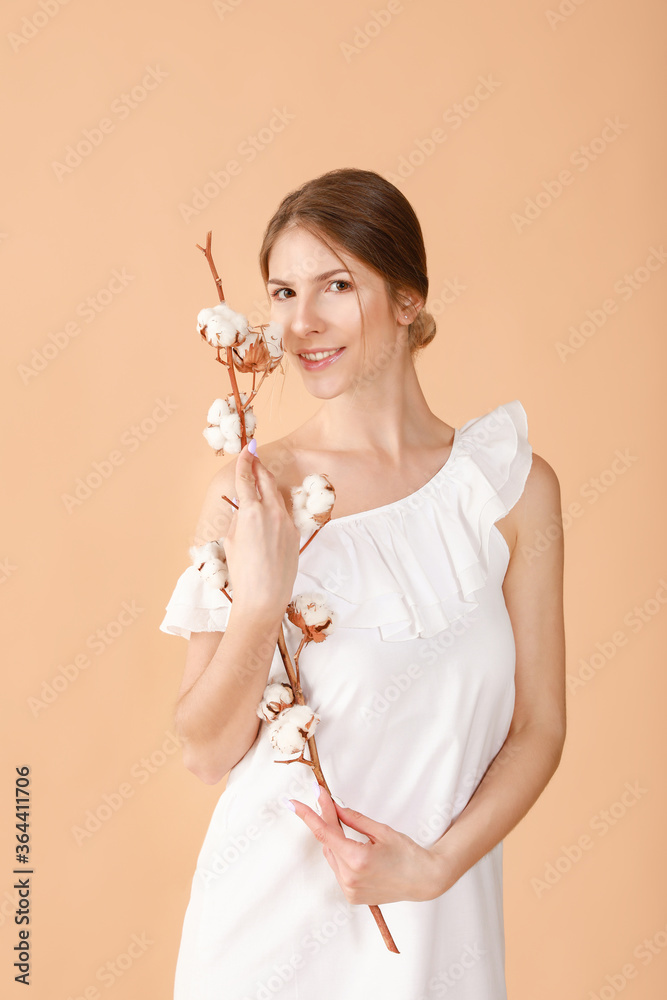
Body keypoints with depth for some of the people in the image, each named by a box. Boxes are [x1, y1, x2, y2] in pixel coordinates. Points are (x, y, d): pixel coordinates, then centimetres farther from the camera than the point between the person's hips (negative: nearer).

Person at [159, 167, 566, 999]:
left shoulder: (512, 484, -6)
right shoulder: (249, 494, -9)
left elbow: (538, 725, -1)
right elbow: (207, 754, -8)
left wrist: (434, 863, -13)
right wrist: (258, 605, -23)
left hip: (436, 923, 1)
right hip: (272, 915, 0)